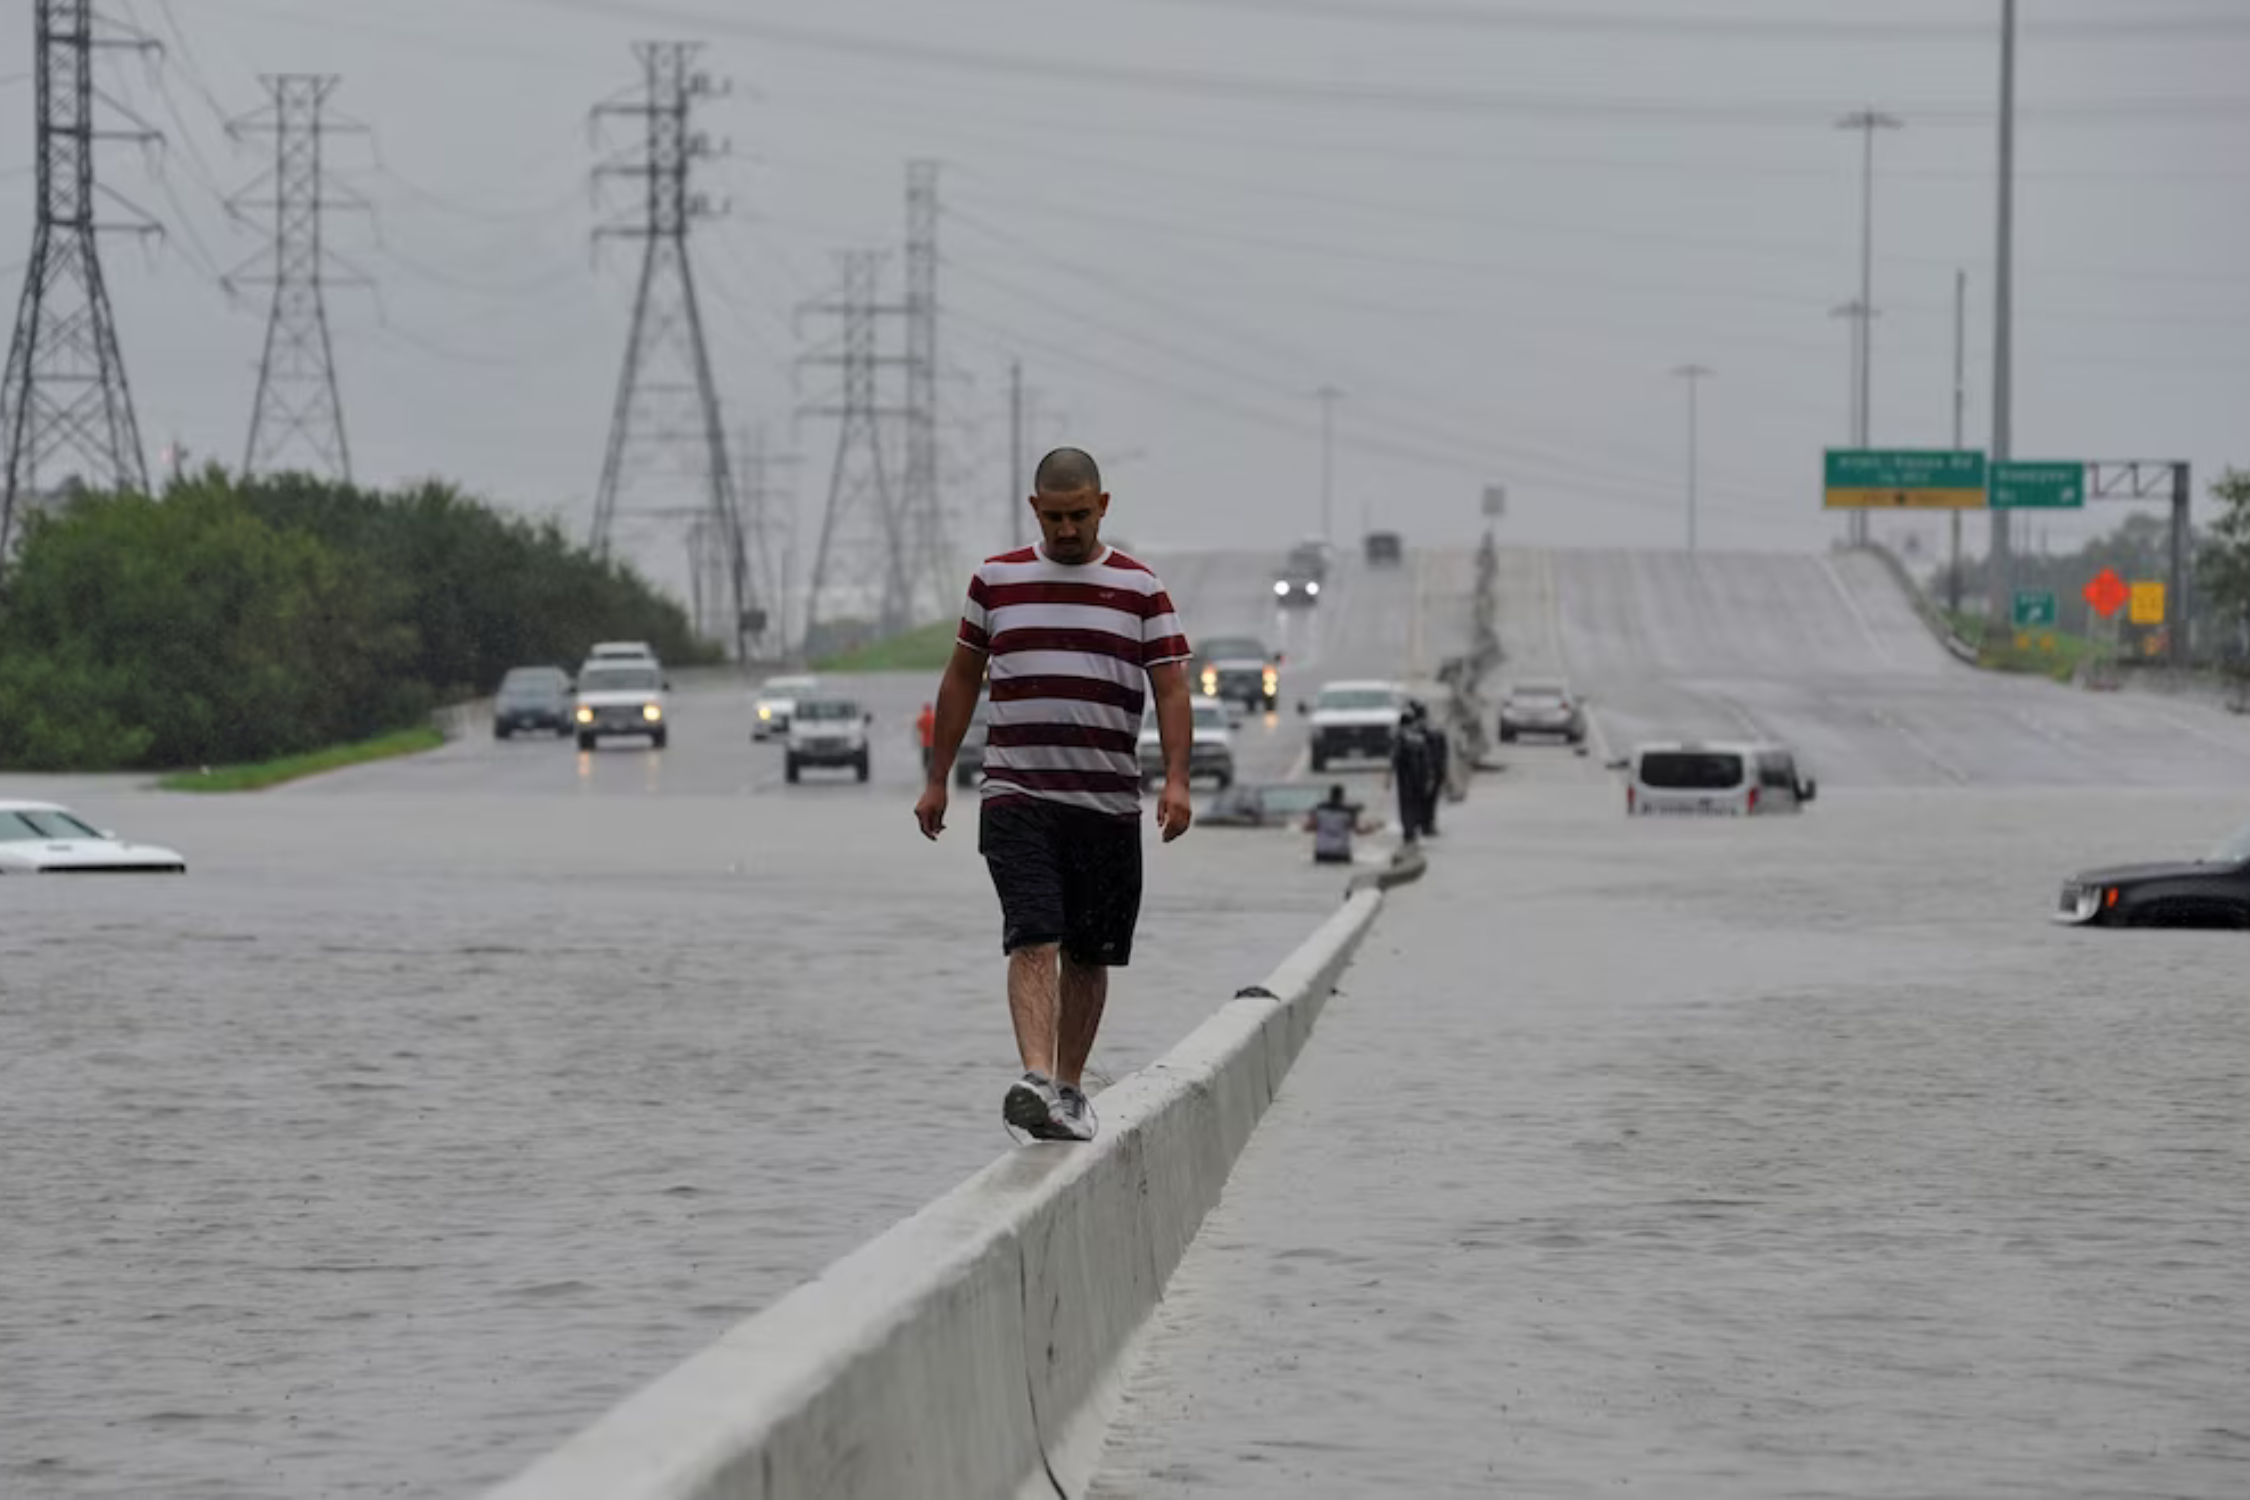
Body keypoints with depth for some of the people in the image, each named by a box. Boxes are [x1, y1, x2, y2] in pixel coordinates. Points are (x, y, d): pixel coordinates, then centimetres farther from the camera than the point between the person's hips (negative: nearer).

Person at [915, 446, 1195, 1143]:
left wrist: (1176, 780, -13)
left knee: (1088, 955, 7)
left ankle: (1069, 1088, 20)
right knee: (1034, 940, -16)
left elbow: (1172, 690, 1)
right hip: (1017, 798, -1)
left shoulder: (1141, 590, 5)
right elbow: (961, 679, 16)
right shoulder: (996, 580, 8)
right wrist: (937, 779, 15)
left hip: (1108, 800, 1)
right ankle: (1035, 1080, -28)